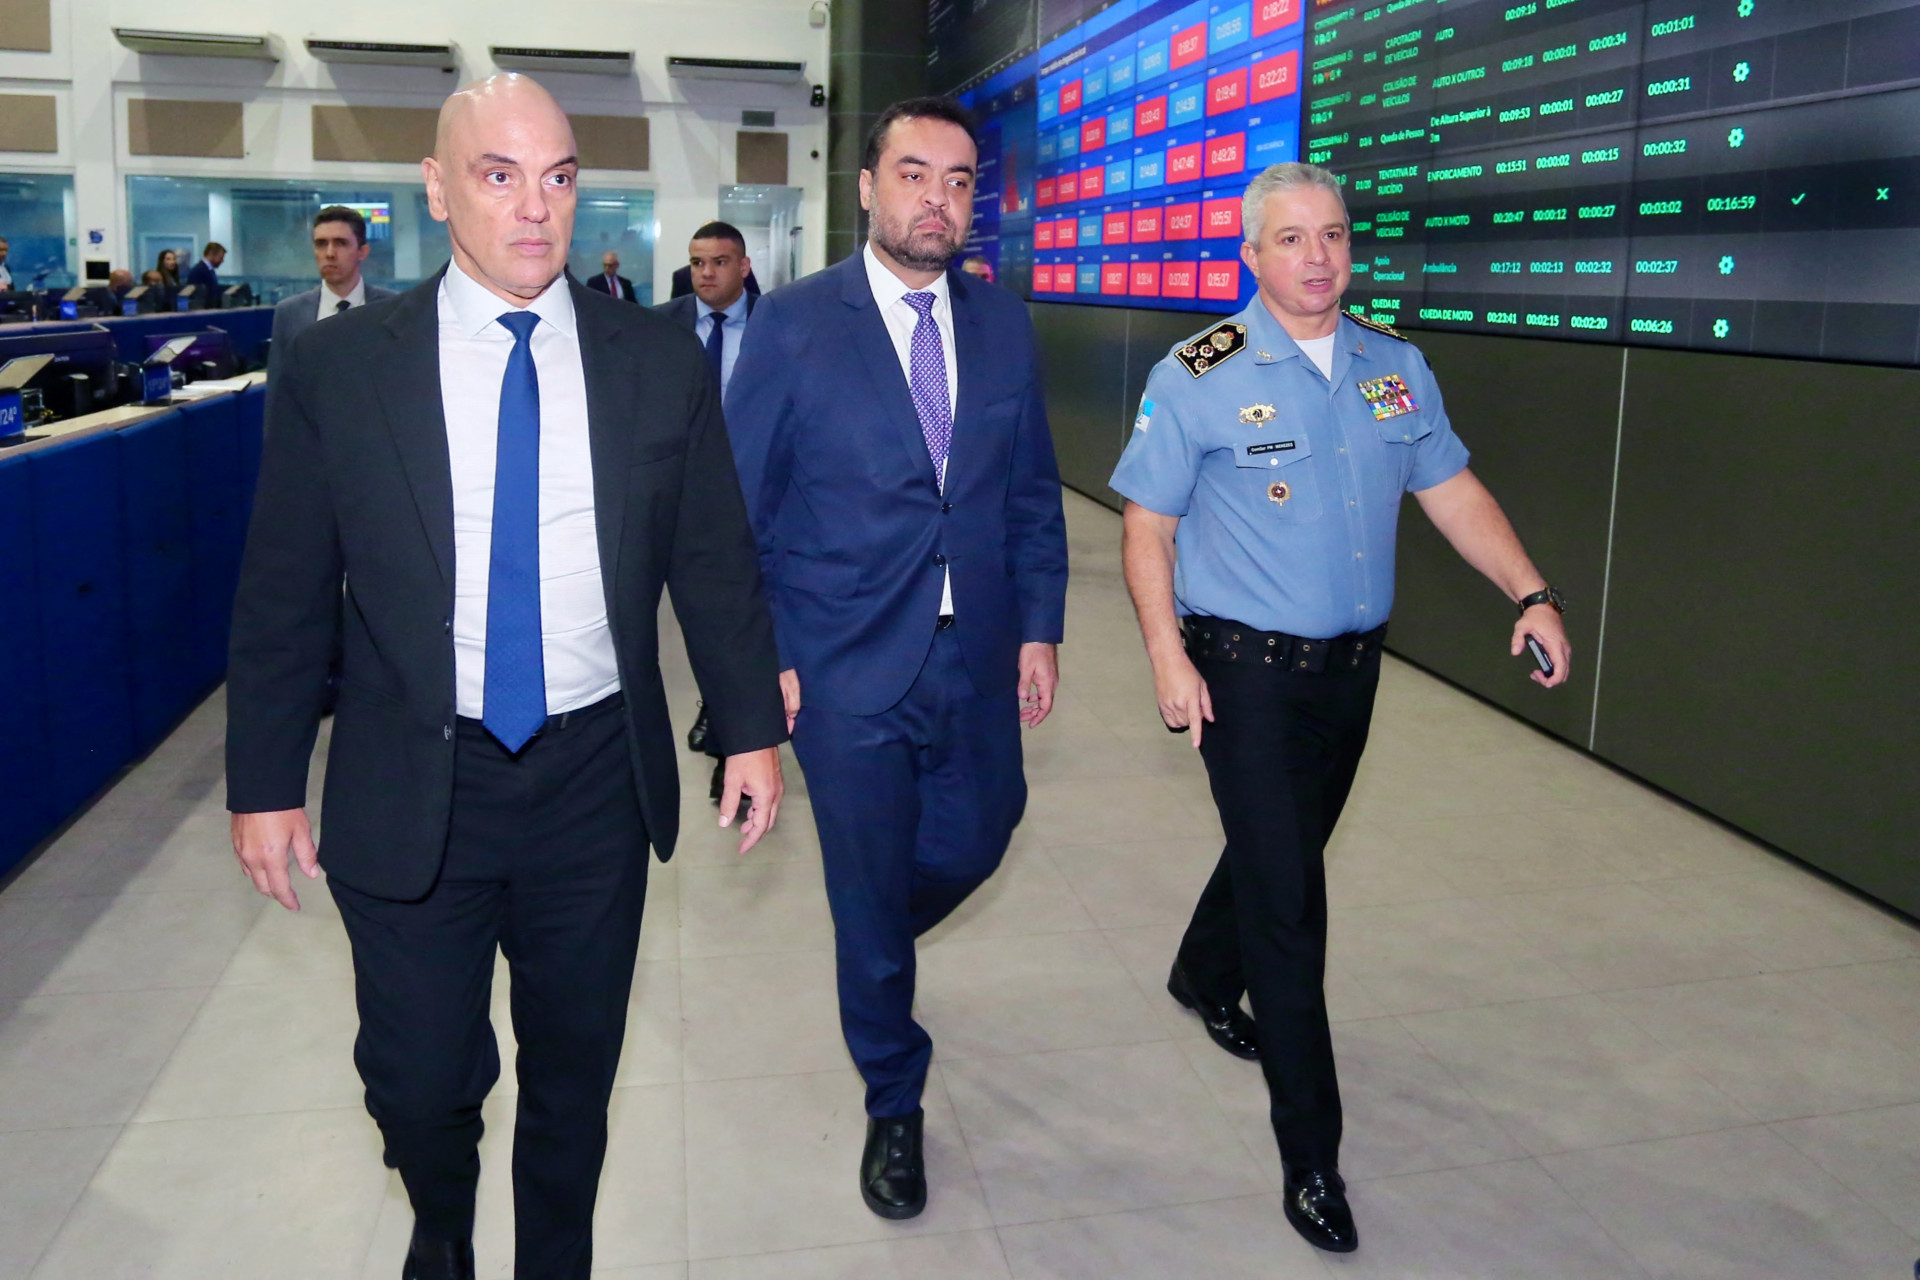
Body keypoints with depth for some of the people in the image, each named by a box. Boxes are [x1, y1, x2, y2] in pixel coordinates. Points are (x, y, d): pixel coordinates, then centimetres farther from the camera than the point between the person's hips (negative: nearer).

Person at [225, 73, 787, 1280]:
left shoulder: (659, 361, -2)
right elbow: (284, 595, 0)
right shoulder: (334, 367, -4)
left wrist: (753, 728, 3)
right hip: (411, 793, 0)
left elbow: (715, 562, 4)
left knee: (576, 1077, 15)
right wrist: (265, 782, 1)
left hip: (597, 782, 1)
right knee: (420, 1082, 10)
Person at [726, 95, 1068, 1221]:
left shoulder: (1005, 324, 4)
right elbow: (736, 509, -5)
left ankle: (873, 945, 53)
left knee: (973, 845, 17)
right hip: (848, 670, -3)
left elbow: (1034, 493, 9)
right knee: (870, 893, 10)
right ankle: (895, 1108, 33)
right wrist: (761, 659, -9)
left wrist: (1040, 629, 3)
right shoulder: (793, 325, -8)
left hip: (977, 664, 4)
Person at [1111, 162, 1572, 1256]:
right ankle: (1312, 1153, 7)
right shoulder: (1201, 377, -10)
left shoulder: (1397, 369, 5)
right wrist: (1168, 656, -15)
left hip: (1353, 664, 6)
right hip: (1246, 669, -5)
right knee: (1288, 894, -5)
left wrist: (1533, 594, -4)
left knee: (1286, 847, 21)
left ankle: (1206, 977, 52)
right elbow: (1148, 526, -7)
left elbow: (1453, 490, 8)